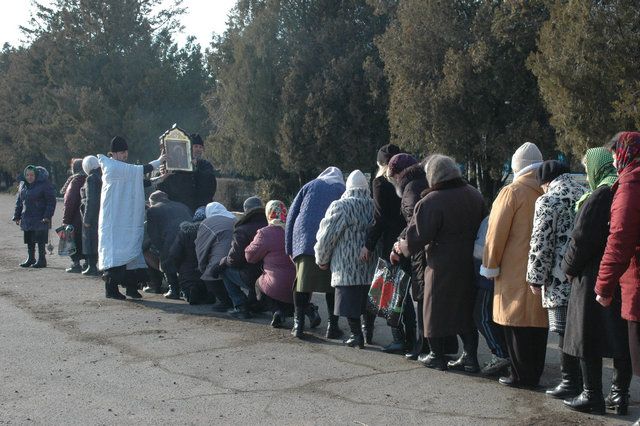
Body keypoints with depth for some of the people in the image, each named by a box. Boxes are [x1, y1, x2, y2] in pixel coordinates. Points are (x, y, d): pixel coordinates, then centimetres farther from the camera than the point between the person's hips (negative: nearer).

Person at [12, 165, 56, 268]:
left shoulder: (44, 185, -10)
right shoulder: (22, 185, 10)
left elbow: (51, 201, -11)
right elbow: (19, 201, 19)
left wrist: (47, 216, -17)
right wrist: (17, 216, 14)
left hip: (40, 219, -6)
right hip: (27, 219, 6)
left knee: (40, 240, -3)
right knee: (29, 240, 12)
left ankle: (42, 260, 4)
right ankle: (30, 258, 23)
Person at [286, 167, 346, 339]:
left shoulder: (310, 186, 17)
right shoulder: (343, 191, 16)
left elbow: (292, 216, 12)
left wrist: (289, 247, 13)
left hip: (304, 241, 1)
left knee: (302, 283, 5)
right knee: (332, 285, 9)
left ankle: (298, 325, 4)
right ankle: (332, 326, 9)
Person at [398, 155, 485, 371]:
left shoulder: (431, 201, -18)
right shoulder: (474, 195, 4)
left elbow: (419, 236, -15)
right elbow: (482, 227, 15)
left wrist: (401, 246, 3)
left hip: (442, 266, -6)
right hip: (469, 264, 6)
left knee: (436, 310, 8)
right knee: (466, 310, 14)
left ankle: (437, 356, 17)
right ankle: (470, 357, 15)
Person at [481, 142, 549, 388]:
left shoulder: (512, 192, -10)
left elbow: (497, 232, -9)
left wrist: (490, 265, 0)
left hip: (515, 269, -6)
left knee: (516, 324, 1)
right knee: (538, 322, 12)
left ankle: (521, 375, 3)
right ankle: (534, 373, 20)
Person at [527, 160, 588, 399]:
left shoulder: (548, 200, -8)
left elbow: (540, 243, -11)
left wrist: (535, 278, -2)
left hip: (560, 280, -7)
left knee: (566, 333, 0)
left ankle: (571, 383, 4)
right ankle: (586, 381, 18)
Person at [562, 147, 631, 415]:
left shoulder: (599, 197, -14)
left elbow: (582, 239, -16)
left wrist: (569, 267, -1)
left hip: (595, 279, -8)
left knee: (589, 339, 1)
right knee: (621, 338, 11)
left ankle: (592, 397, 6)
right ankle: (620, 394, 18)